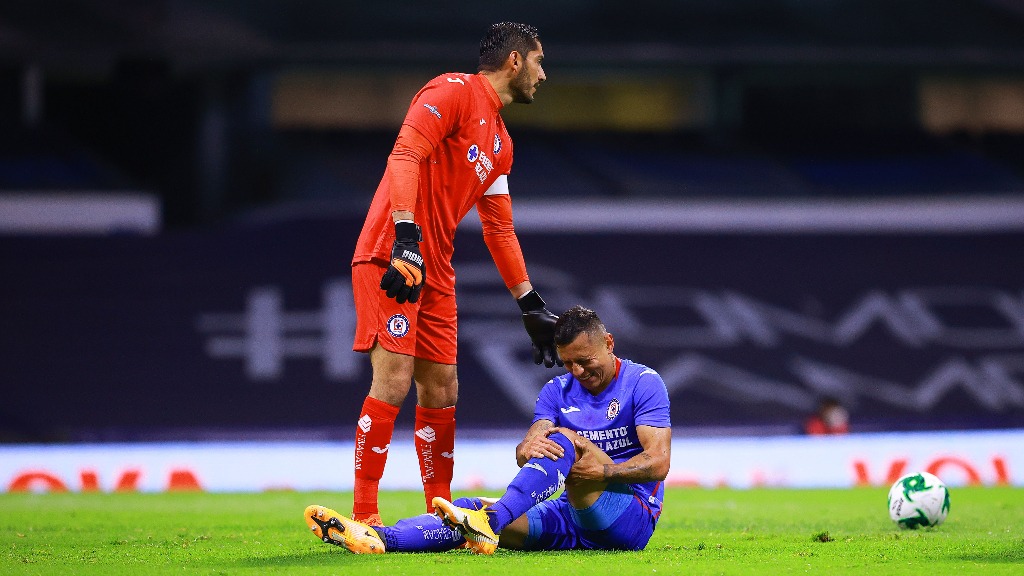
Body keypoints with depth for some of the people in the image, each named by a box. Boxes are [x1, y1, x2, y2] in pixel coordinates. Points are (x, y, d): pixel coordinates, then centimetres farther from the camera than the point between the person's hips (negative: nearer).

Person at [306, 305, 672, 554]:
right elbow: (527, 448, -3)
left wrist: (603, 472, -29)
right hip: (572, 518, 5)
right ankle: (379, 539, -39)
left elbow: (658, 463, -14)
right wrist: (528, 449, -28)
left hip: (631, 520, -5)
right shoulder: (558, 391, 13)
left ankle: (491, 522, -48)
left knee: (566, 441, -29)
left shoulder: (643, 383, -3)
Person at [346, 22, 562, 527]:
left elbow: (500, 229, 27)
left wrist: (530, 304, 24)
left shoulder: (500, 142, 21)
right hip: (390, 259, -9)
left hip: (435, 272, 9)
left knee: (441, 391, 9)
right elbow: (405, 156, -18)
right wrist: (405, 235, -28)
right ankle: (362, 518, -14)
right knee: (393, 382, -14)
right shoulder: (455, 92, -5)